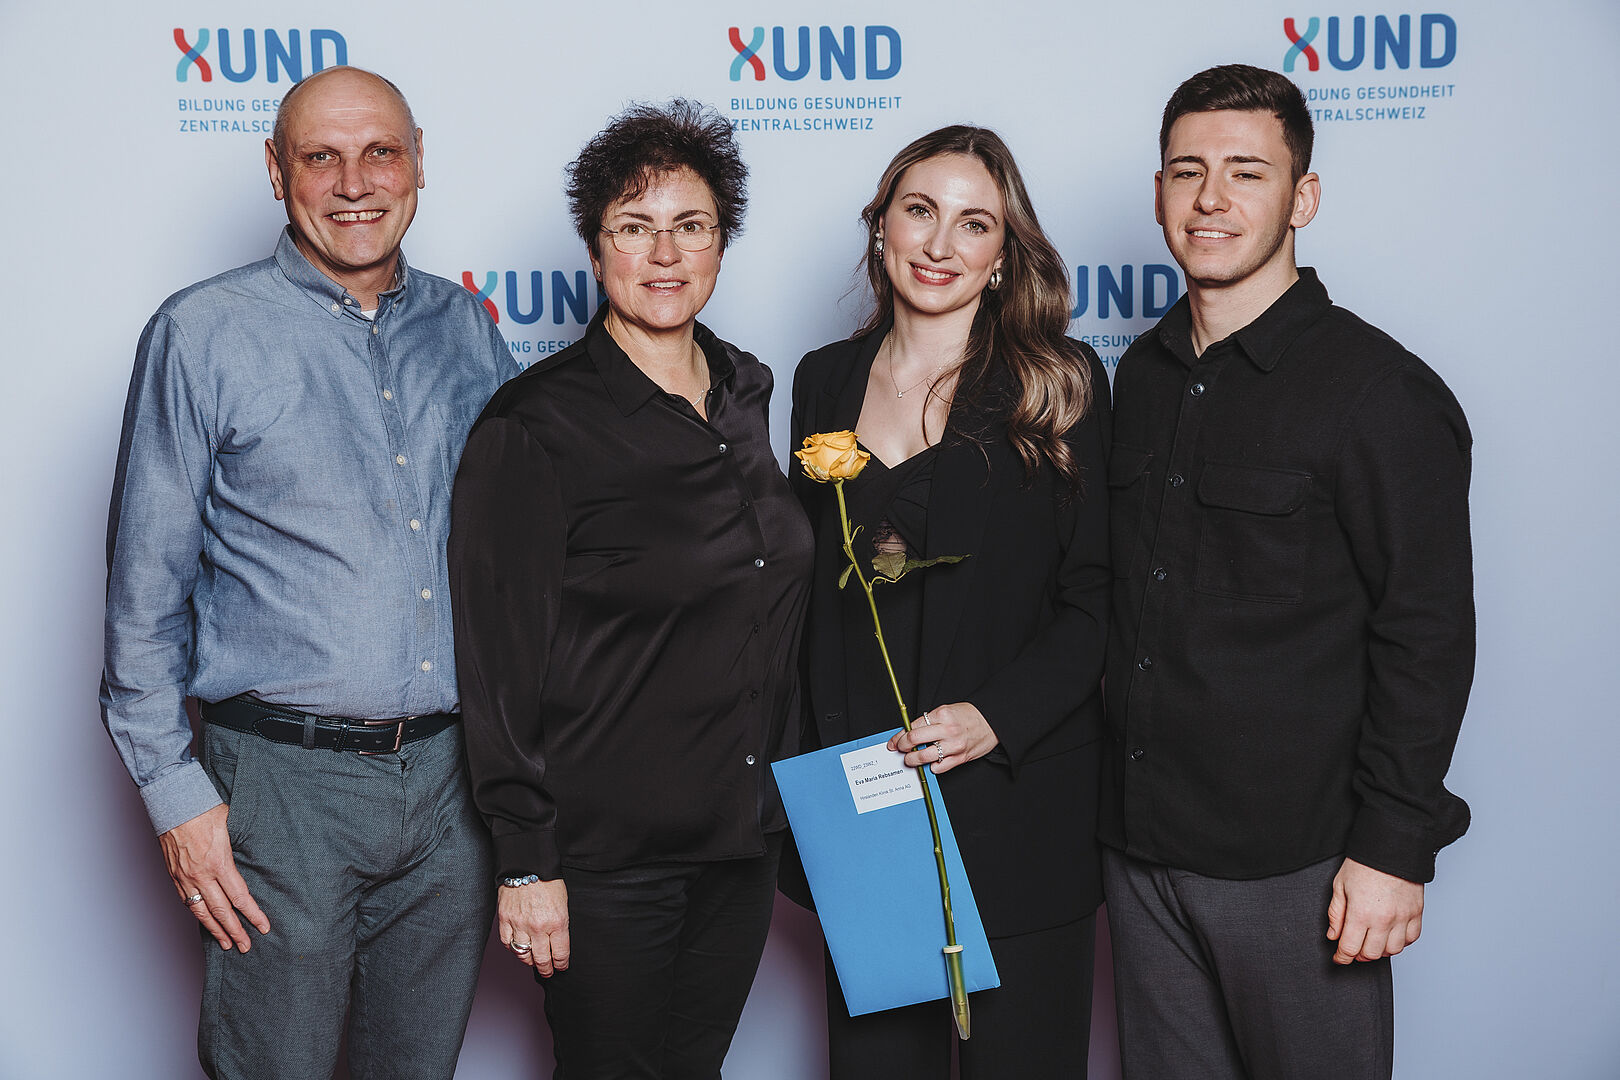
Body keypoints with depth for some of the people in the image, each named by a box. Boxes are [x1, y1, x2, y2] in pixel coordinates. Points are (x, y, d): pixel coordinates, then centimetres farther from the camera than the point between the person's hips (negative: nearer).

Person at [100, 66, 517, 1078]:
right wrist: (175, 793, -7)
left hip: (454, 773, 4)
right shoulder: (202, 334, -5)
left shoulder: (467, 328, 7)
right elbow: (145, 587, -3)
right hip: (286, 783, -4)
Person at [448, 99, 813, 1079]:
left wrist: (780, 800, 14)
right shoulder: (535, 426, -13)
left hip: (746, 838, 6)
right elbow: (501, 659, -13)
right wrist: (527, 864, -14)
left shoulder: (746, 393, 7)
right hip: (606, 852, -6)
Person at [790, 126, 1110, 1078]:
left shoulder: (1059, 384, -3)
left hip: (1018, 809, -3)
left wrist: (994, 716, -19)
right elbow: (812, 585, 13)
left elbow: (1098, 596, -5)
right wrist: (813, 775, 5)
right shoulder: (828, 380, 8)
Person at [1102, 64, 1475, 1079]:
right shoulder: (1143, 376, 9)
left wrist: (1394, 847, -14)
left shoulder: (1385, 394, -11)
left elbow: (1426, 639, -11)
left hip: (1294, 866, -6)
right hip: (1141, 842, 6)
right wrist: (1108, 799, 13)